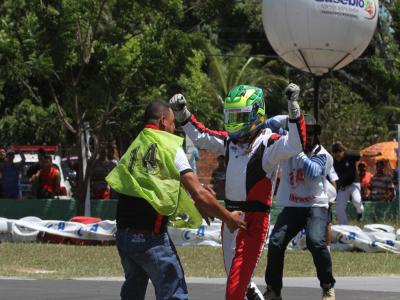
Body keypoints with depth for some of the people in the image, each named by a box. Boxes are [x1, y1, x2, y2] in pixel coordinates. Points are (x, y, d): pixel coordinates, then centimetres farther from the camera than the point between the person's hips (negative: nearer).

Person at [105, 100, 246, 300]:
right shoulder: (170, 148, -5)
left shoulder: (133, 147, 12)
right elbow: (199, 195, -10)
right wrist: (228, 218, 4)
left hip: (123, 232, 6)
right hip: (150, 236, -6)